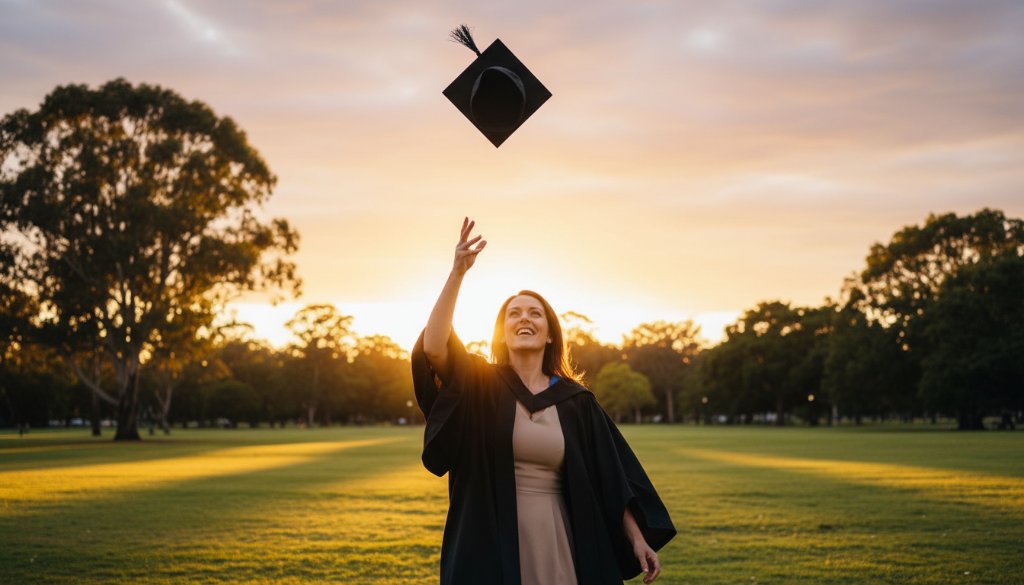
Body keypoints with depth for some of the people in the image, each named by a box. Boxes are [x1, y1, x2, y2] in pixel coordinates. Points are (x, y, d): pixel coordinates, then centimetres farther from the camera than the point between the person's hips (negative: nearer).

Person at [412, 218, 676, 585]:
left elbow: (612, 477, 7)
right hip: (493, 544, -2)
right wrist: (457, 273, -25)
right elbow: (433, 347, -18)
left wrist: (638, 538, 0)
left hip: (558, 544, 2)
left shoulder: (576, 400, 7)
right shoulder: (479, 385, 1)